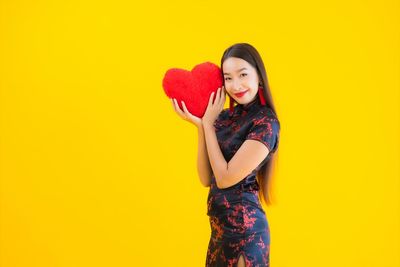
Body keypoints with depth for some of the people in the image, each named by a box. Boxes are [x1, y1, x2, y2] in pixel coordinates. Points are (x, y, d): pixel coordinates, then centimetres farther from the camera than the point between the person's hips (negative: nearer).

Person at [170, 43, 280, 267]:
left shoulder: (266, 122, -16)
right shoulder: (224, 116, 4)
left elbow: (225, 178, -18)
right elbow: (206, 179, 2)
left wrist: (208, 123, -11)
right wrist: (200, 125, -7)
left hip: (244, 228, -7)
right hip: (221, 224, 7)